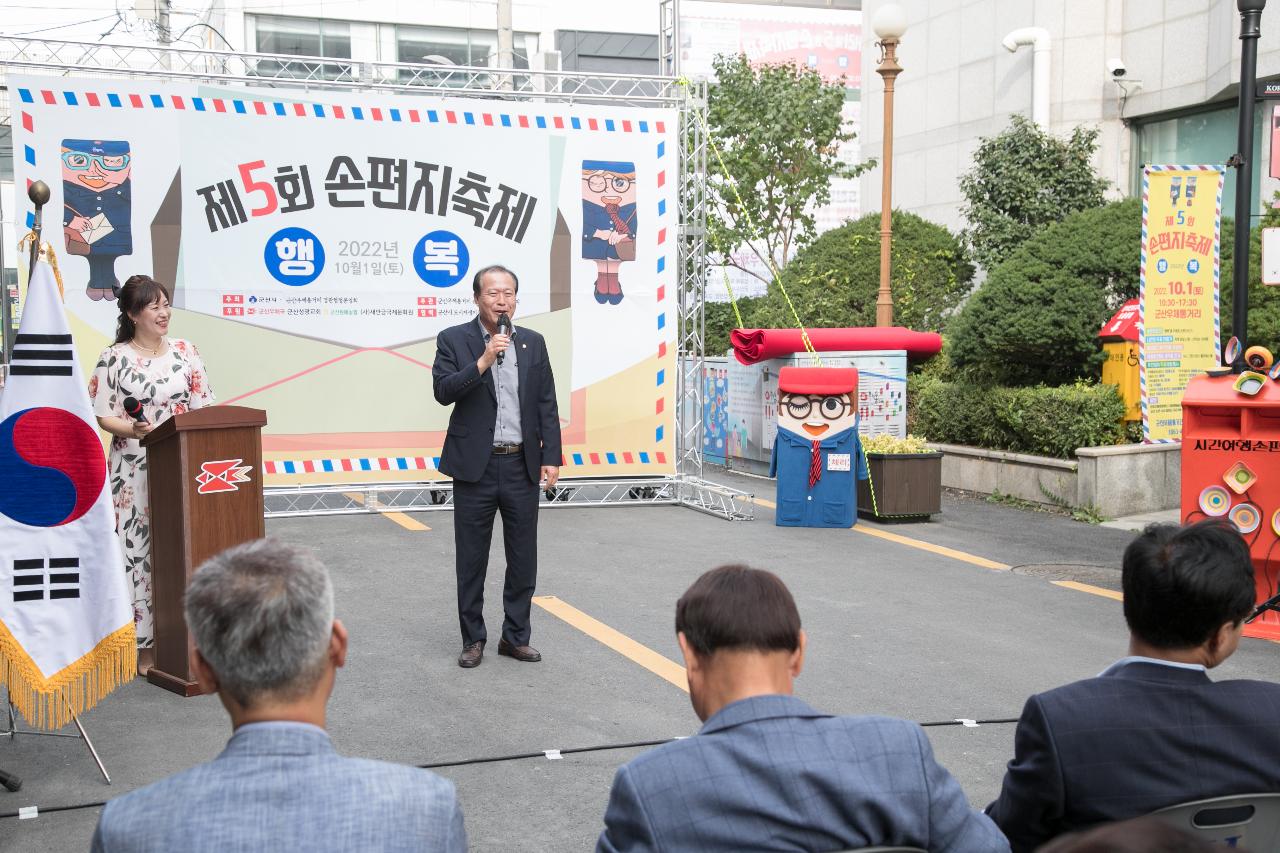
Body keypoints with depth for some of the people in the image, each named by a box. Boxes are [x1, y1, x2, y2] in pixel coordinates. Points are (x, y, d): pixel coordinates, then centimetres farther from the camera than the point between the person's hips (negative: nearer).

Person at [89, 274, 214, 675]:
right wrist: (132, 428, -21)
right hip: (135, 469, -3)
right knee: (138, 547, -2)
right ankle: (146, 644, 6)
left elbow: (203, 408, 9)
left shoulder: (185, 351, 8)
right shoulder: (114, 359, -2)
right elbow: (102, 416, -3)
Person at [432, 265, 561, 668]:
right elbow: (443, 392, -13)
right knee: (472, 559, 7)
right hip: (475, 466, -2)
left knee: (523, 559, 8)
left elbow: (547, 405, 7)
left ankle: (515, 636, 21)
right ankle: (473, 639, 19)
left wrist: (551, 458, 1)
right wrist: (484, 360, -21)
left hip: (522, 466, 3)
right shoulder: (453, 340, -1)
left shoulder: (533, 342, 7)